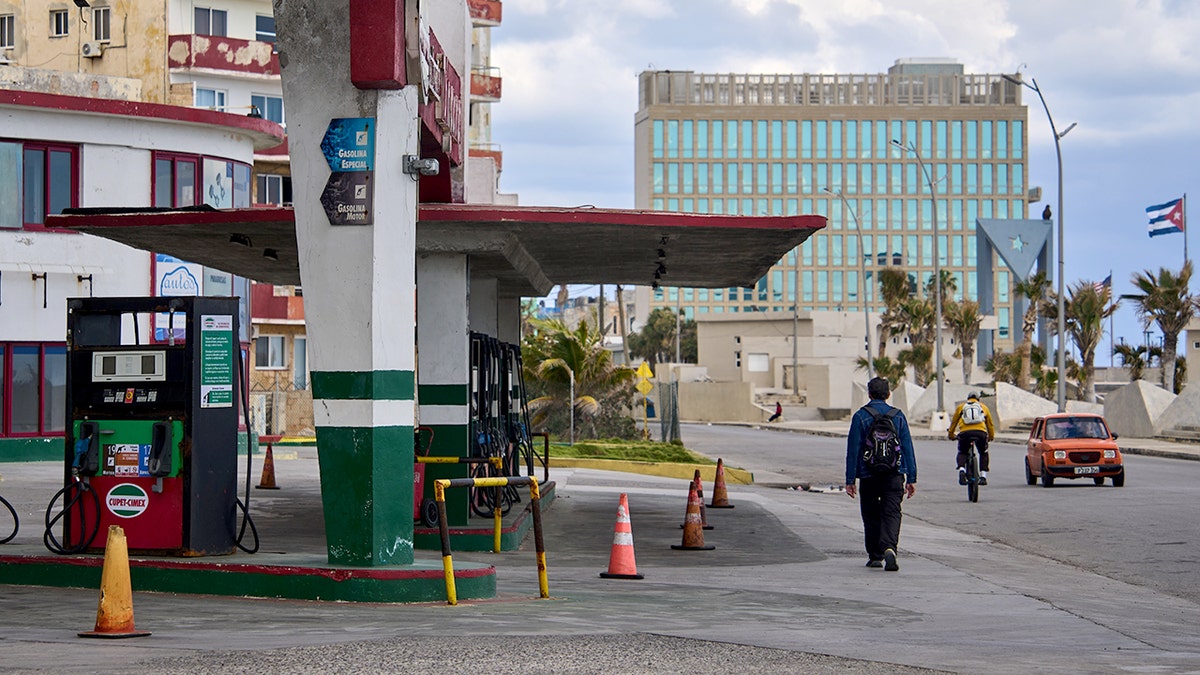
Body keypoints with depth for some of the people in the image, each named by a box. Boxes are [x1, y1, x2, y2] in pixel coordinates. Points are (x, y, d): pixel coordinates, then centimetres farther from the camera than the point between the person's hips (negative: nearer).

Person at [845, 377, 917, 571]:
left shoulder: (860, 416, -2)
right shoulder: (898, 416, 6)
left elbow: (853, 450, -4)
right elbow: (908, 448, 5)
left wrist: (850, 480, -1)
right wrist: (911, 478, 8)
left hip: (868, 475, -1)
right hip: (894, 475, 1)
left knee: (871, 517, 12)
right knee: (891, 514, -4)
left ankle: (875, 556, 18)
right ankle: (889, 548, -28)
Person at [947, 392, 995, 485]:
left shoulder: (961, 406, 25)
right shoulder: (983, 406, 27)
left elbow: (954, 422, 28)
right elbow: (990, 423, 33)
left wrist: (951, 435, 42)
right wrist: (991, 436, 47)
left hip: (965, 432, 0)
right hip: (980, 432, 1)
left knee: (962, 453, 18)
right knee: (984, 454, 22)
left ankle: (961, 470, -11)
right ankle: (983, 476, 11)